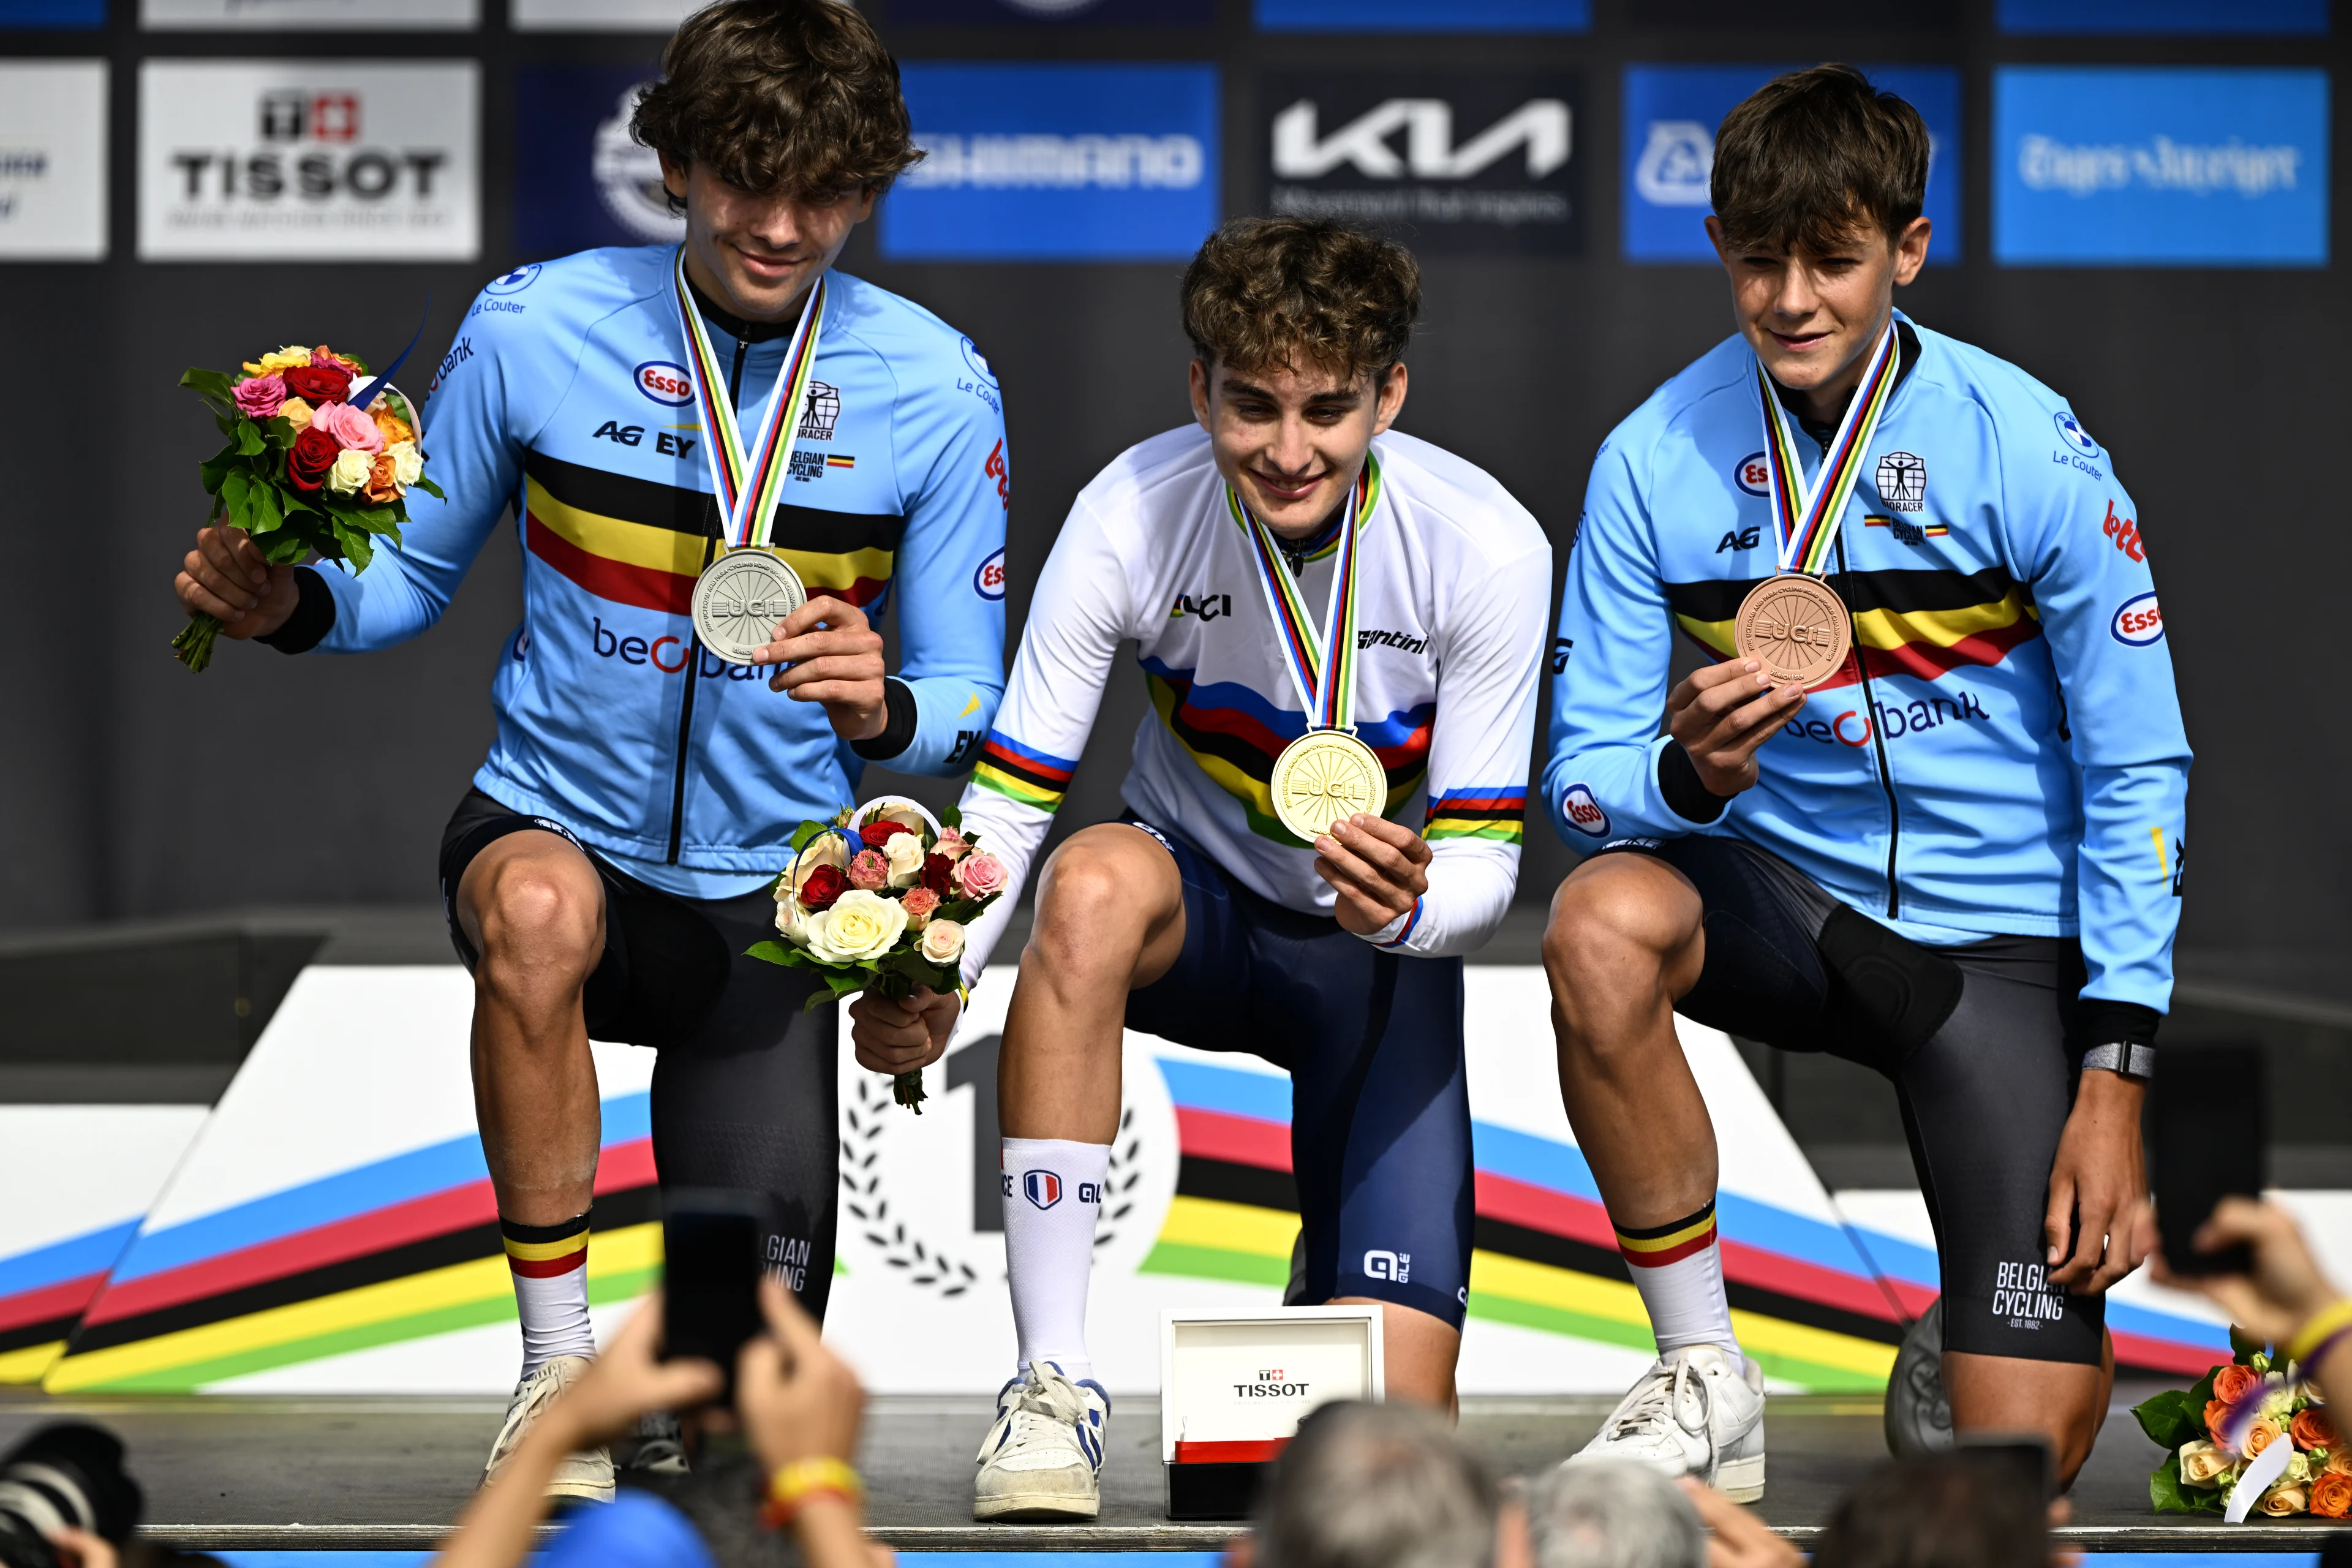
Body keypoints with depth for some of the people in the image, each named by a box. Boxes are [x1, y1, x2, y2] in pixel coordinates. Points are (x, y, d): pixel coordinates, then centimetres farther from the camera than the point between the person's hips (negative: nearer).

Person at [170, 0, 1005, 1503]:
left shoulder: (933, 393, -9)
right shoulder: (535, 329, -10)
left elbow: (966, 702, -3)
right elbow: (413, 576, 3)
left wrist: (883, 711, -27)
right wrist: (292, 603, -19)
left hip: (770, 891, 1)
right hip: (556, 827, 0)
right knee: (538, 908, -40)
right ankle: (556, 1358, -21)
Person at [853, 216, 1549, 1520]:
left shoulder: (1486, 547, -22)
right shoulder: (1132, 516, -22)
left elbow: (1482, 864, -17)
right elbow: (1005, 799, -19)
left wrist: (1406, 907, -41)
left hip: (1379, 957, 0)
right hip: (1200, 909, 0)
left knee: (1392, 1435, -13)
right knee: (1098, 878, -40)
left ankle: (1336, 1305, 29)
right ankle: (1051, 1383, -32)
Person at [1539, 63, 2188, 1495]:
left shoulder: (2037, 458, -12)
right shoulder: (1655, 460, -7)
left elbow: (2138, 774, -7)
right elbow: (1584, 776, -5)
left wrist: (2115, 1081, -13)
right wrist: (1691, 774, -30)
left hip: (2003, 942, -2)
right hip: (1784, 894, 2)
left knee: (2028, 1452, -14)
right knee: (1605, 920, -35)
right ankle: (1704, 1377, -18)